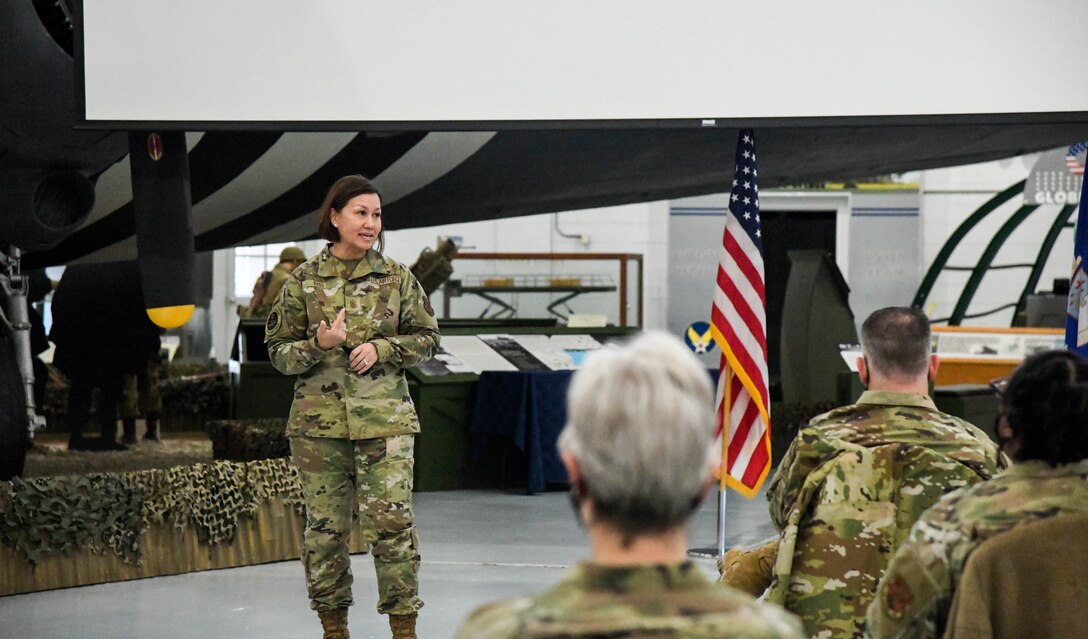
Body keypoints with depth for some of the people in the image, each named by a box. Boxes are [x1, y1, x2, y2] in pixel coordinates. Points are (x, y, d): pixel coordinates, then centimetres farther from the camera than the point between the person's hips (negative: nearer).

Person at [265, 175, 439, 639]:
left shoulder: (396, 277, 3)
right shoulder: (303, 280, 2)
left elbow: (426, 337, 9)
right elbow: (278, 351, 5)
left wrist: (381, 348, -8)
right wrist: (319, 346, -15)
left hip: (384, 420, -1)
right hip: (318, 421, 1)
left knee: (391, 522, -7)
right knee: (324, 526, 6)